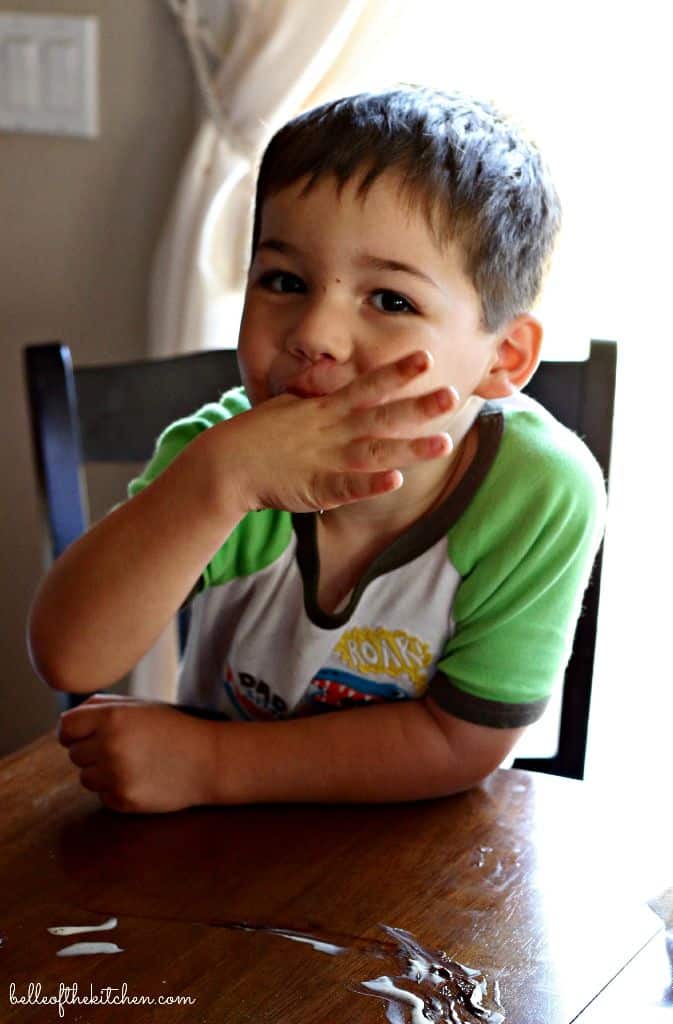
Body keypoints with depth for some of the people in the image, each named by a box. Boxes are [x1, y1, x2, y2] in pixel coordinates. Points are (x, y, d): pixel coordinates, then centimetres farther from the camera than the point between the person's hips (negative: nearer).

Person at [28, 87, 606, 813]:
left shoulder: (544, 497, -23)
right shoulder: (223, 451, -18)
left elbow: (461, 742, -17)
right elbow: (69, 657, -29)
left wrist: (210, 765, -21)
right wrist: (219, 476, -43)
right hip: (223, 837, 1)